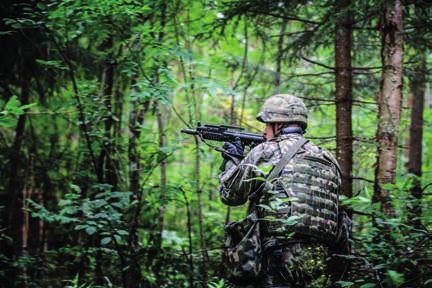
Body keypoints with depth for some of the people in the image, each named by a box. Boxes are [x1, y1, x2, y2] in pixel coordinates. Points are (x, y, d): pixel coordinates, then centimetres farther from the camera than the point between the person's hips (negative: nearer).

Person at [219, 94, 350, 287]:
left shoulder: (265, 152, 0)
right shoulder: (327, 159, 15)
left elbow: (230, 195, 8)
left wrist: (232, 160, 28)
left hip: (279, 257, -6)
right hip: (320, 259, 6)